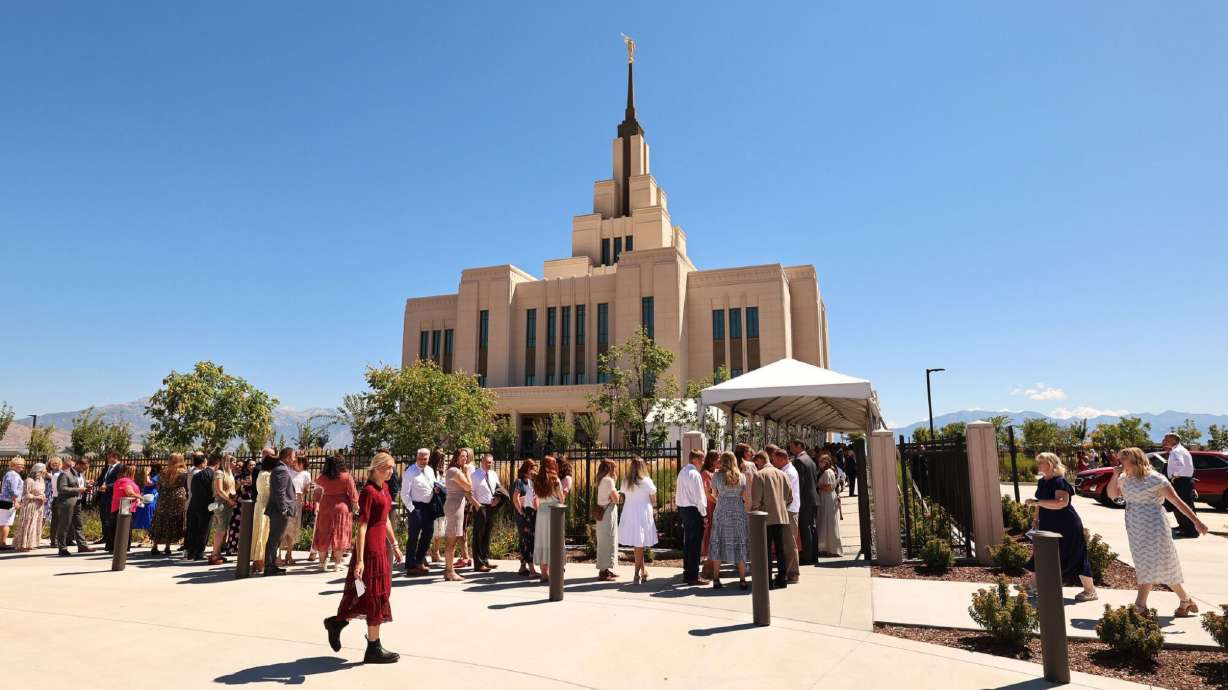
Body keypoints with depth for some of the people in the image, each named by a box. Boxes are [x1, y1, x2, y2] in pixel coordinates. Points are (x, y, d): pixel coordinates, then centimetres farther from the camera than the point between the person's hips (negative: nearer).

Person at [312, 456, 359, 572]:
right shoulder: (347, 477, -10)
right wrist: (355, 504, 7)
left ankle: (322, 562, 18)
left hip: (325, 507, 2)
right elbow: (353, 494, -9)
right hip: (342, 507, -2)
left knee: (324, 534, 12)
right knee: (340, 534, 4)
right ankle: (337, 563, 5)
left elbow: (317, 482, 23)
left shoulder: (323, 477, -2)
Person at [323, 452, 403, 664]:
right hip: (370, 547, -9)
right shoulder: (369, 491, -17)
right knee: (376, 594, 1)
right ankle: (374, 648, 14)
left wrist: (394, 545, 21)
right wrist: (359, 559, -22)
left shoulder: (384, 488, 10)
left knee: (375, 593, 17)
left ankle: (337, 622, 32)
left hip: (381, 545, 9)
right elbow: (362, 526, -20)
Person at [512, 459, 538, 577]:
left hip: (532, 513, 8)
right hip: (523, 514, -8)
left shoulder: (531, 482, 15)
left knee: (525, 541, 12)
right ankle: (531, 569, -11)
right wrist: (521, 512, -14)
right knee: (527, 541, -9)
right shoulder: (519, 481, -8)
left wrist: (537, 511, 8)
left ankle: (523, 566, 19)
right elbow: (515, 498, -17)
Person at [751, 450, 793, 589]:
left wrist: (753, 514, 1)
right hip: (781, 517, 5)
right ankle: (782, 579, 17)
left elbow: (756, 500, -14)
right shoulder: (782, 474, 7)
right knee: (780, 549, 13)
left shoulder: (759, 475, -11)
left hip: (766, 518, -5)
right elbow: (790, 497, 10)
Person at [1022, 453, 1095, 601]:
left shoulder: (1060, 482, -18)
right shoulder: (1041, 482, 8)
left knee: (1075, 557, -2)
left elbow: (1062, 503, -33)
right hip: (1048, 526, 9)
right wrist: (1036, 518, 11)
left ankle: (1090, 591, 11)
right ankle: (1034, 584, 25)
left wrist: (1036, 502, -36)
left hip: (1066, 527, -9)